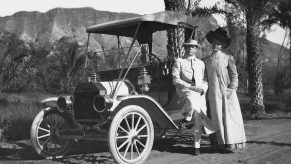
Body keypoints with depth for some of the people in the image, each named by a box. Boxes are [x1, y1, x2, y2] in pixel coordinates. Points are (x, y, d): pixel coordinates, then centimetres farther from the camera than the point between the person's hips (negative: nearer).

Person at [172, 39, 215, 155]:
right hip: (185, 91, -3)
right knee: (193, 103, -37)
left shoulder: (201, 63, 21)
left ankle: (197, 145, 6)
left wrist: (203, 88, -4)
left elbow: (205, 80, 19)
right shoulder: (179, 62, 7)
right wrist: (191, 86, -12)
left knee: (199, 119, -6)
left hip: (200, 93, 4)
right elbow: (176, 80, -2)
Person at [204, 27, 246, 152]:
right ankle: (223, 144, 6)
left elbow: (234, 76, 3)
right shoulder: (206, 60, 11)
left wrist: (232, 89, -10)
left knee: (230, 117, -1)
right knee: (218, 118, 1)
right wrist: (206, 93, 8)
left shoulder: (228, 58, 5)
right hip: (214, 94, 2)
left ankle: (231, 141, 7)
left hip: (227, 93, -1)